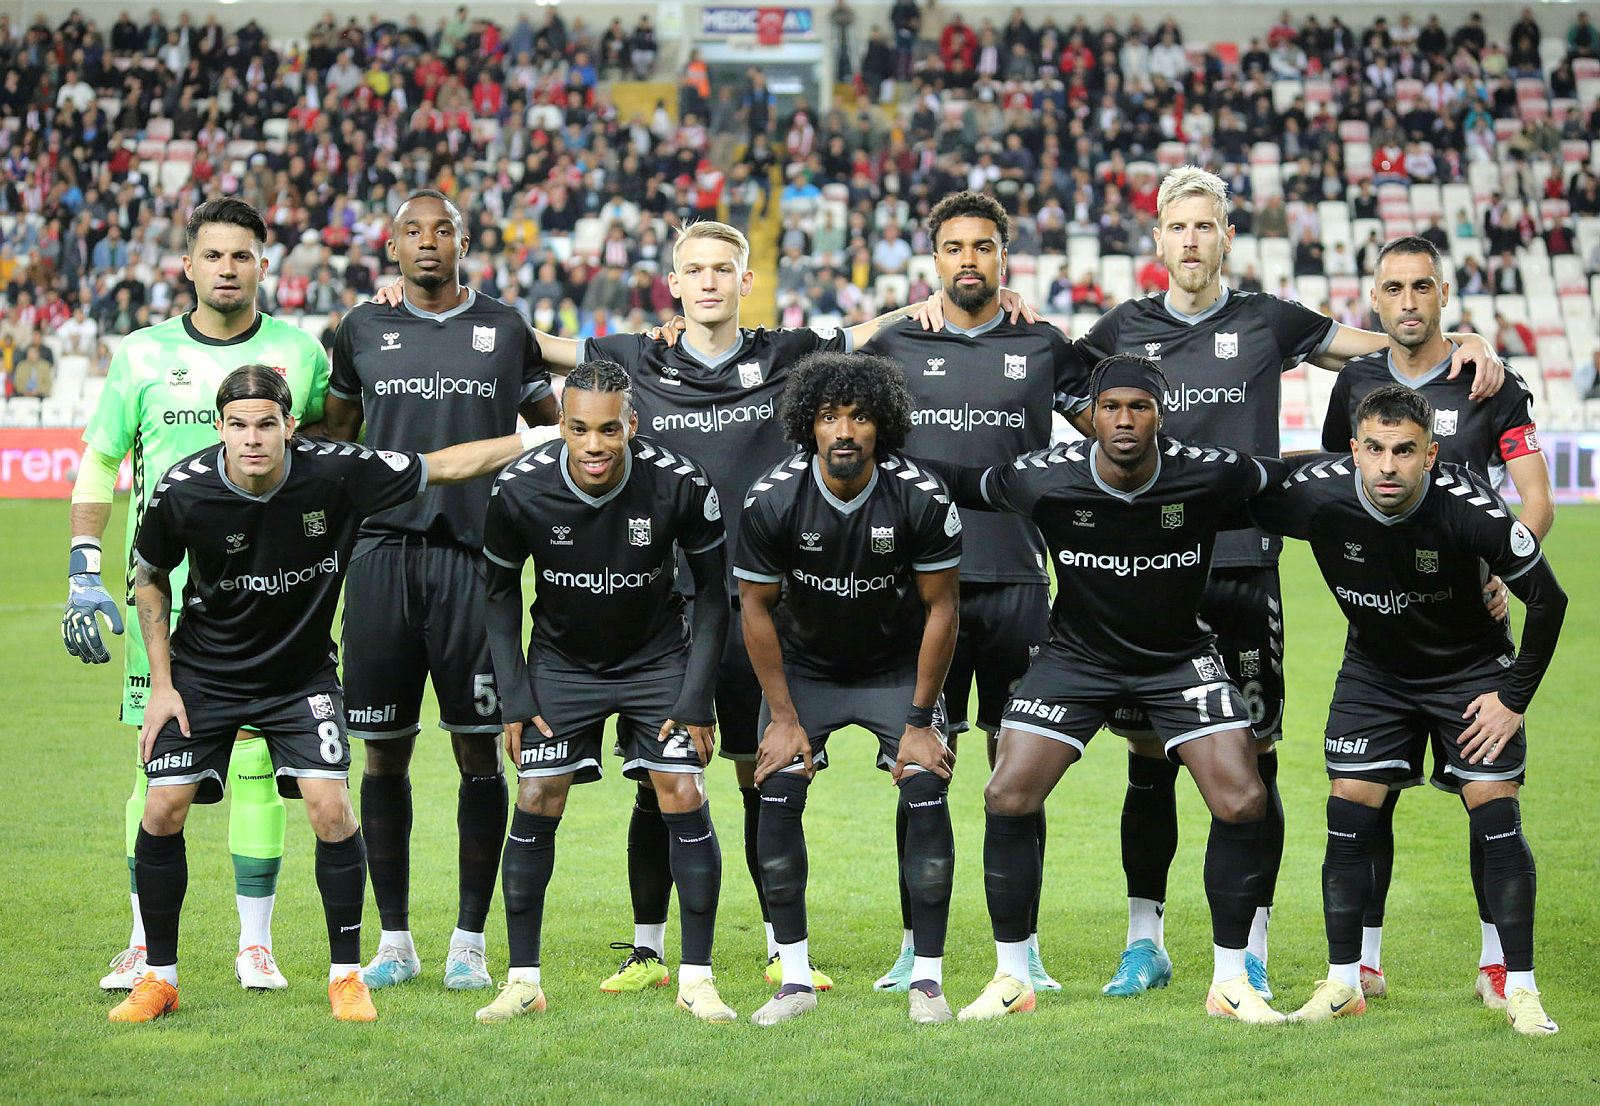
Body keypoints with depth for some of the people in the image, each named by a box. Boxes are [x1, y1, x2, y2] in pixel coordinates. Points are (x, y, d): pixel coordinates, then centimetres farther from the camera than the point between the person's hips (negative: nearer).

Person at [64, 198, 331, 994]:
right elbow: (98, 462, 9)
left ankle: (256, 942, 8)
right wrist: (83, 575, 3)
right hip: (163, 585, 0)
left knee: (258, 762, -1)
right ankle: (146, 940, 11)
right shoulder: (144, 354, 4)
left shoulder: (297, 351, 3)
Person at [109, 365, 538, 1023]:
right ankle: (159, 976, 9)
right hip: (203, 673, 0)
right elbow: (150, 577, 0)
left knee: (331, 808, -14)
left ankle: (346, 974, 2)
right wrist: (161, 684, -3)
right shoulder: (183, 491, -20)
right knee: (163, 810, -8)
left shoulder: (335, 472, -22)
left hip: (302, 674, 0)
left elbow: (443, 467, -8)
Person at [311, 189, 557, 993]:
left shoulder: (504, 330, 9)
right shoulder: (364, 330, 11)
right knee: (386, 750, 3)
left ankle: (469, 941, 7)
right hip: (384, 550, 1)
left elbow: (554, 435, 17)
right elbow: (336, 437, 20)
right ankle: (394, 938, 14)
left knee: (478, 747, -2)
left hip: (475, 554, -1)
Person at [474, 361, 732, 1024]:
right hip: (561, 662, 1)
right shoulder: (520, 490, -21)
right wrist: (515, 700, -7)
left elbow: (714, 589, -7)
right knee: (536, 806, -7)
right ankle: (523, 980, 4)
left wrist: (695, 700, -10)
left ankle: (697, 978, 0)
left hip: (658, 658, 0)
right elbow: (501, 593, -2)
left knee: (685, 801, -10)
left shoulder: (680, 485, -23)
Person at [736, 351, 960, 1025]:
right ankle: (795, 980, -5)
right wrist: (783, 716, -10)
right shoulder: (774, 499, -21)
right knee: (778, 796, -15)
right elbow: (756, 607, -9)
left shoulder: (920, 498, -23)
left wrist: (920, 719, -13)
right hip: (803, 666, 1)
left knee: (927, 795, -16)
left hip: (896, 666, -1)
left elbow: (940, 608, -13)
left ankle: (927, 979, -6)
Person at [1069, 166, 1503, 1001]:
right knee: (1149, 760, 4)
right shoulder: (1125, 329, 9)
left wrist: (1463, 342, 1)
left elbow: (1377, 346, 16)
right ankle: (1146, 940, 15)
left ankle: (1250, 948, 9)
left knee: (1253, 760, 0)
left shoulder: (1268, 323, 7)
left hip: (1246, 568, -1)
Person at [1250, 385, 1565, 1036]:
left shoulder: (1467, 507, -31)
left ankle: (1521, 990, -2)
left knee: (1497, 817, -11)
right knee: (1349, 812, -6)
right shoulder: (1317, 495, -25)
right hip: (1374, 672, 2)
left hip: (1472, 670, -2)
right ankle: (1343, 983, 7)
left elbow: (1548, 598, -18)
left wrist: (1514, 698, -14)